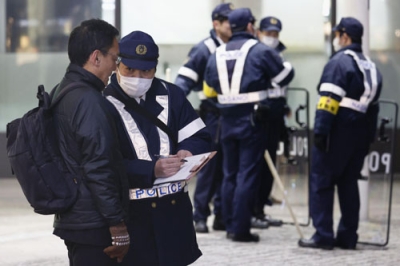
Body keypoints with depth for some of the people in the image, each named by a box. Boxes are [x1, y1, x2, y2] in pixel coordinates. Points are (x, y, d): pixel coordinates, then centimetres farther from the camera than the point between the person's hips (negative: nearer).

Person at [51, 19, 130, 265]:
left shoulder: (60, 93, 12)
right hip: (94, 226, -10)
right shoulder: (89, 101, -18)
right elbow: (99, 169, -21)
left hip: (70, 218, 10)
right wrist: (118, 226, -18)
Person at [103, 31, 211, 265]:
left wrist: (187, 152, -16)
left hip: (174, 208, 6)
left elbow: (201, 138, 8)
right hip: (130, 213, -5)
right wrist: (151, 170, -27)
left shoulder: (171, 95, 9)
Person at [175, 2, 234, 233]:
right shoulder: (205, 49, -8)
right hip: (213, 116, -6)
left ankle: (222, 216, 13)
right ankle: (200, 216, 1)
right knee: (209, 167, -5)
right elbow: (185, 78, -12)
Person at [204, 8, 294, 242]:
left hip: (227, 120, 5)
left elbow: (209, 90, 14)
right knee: (248, 174, -4)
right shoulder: (260, 51, -8)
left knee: (230, 173, 14)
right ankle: (240, 228, -6)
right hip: (252, 120, -5)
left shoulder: (218, 54, 9)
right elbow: (286, 76, -1)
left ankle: (230, 225, 17)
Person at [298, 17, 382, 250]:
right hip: (361, 134, 8)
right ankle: (348, 237, 13)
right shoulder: (371, 67, 15)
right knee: (349, 183, 14)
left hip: (338, 133, -8)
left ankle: (323, 236, -7)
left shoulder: (339, 62, -9)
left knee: (322, 181, -3)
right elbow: (373, 104, 17)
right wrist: (368, 138, 20)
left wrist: (320, 131, -19)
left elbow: (329, 100, -18)